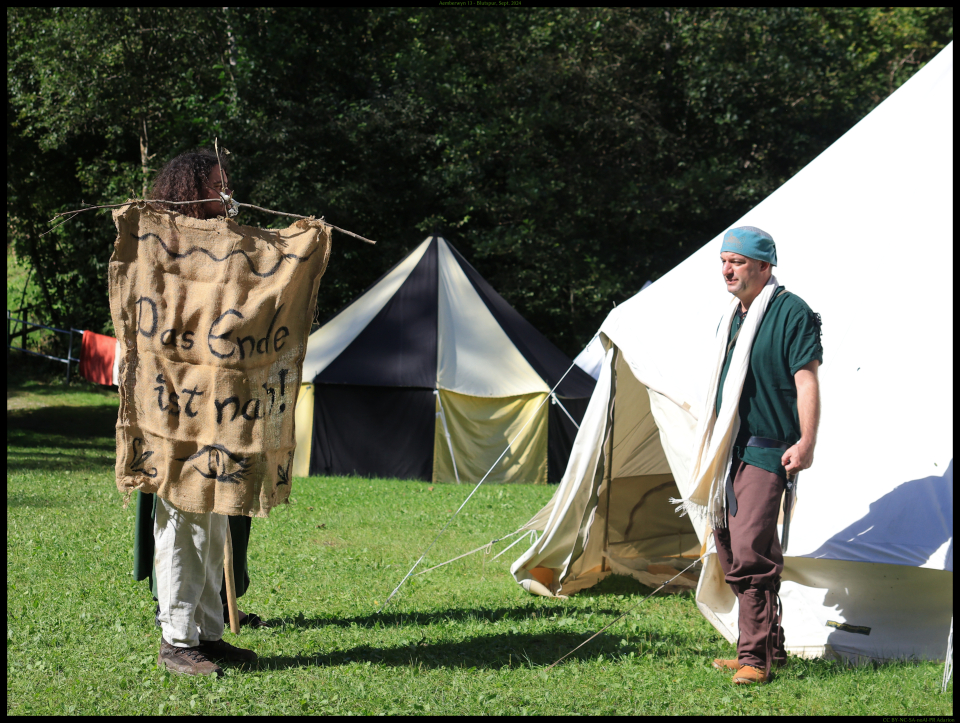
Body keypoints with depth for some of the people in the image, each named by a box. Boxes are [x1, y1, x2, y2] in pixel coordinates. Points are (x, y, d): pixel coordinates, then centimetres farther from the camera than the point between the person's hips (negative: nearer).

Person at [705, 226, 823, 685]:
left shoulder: (791, 313, -8)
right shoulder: (731, 319, 16)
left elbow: (806, 381, -13)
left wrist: (806, 442, -20)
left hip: (767, 452, -9)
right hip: (730, 451, 9)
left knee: (750, 554, -16)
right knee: (732, 555, 9)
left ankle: (756, 657, -10)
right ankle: (769, 649, 19)